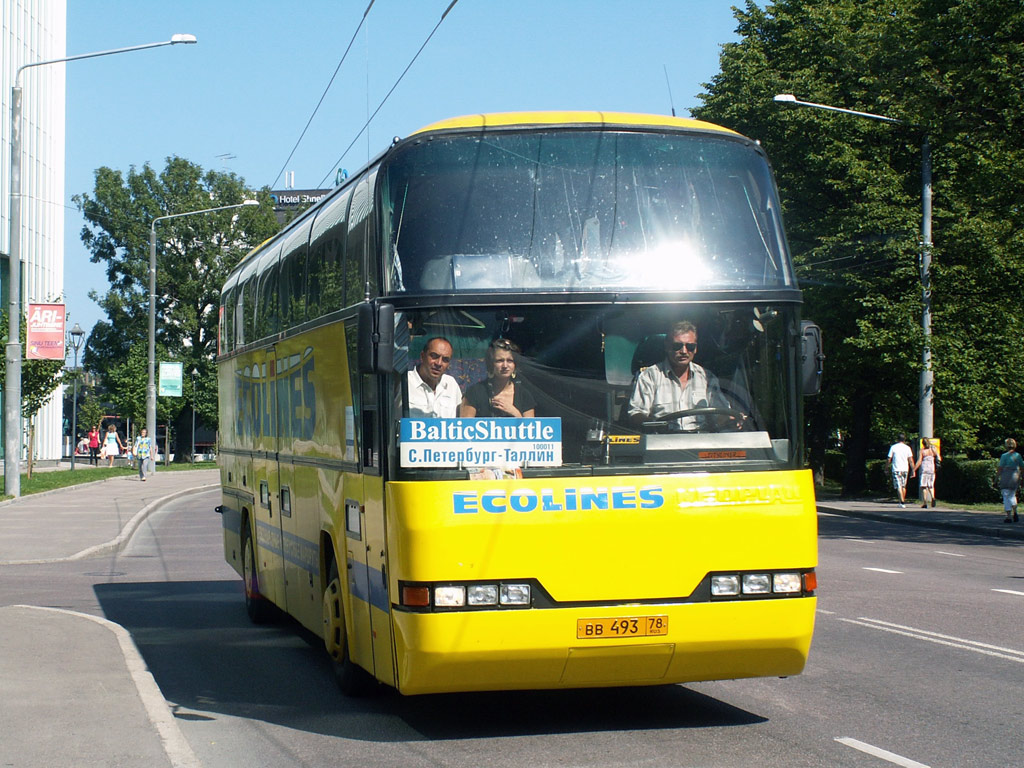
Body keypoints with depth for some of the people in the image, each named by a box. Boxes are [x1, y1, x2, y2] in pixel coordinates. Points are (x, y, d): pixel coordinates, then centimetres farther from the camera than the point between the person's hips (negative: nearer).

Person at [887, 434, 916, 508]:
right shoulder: (907, 448, 3)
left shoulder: (893, 447, -2)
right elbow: (911, 460, 0)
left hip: (896, 469, -3)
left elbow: (889, 459, -1)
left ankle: (902, 502, -17)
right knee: (903, 486, 16)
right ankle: (903, 501, 22)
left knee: (898, 486, -6)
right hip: (905, 469, 3)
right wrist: (913, 470, 3)